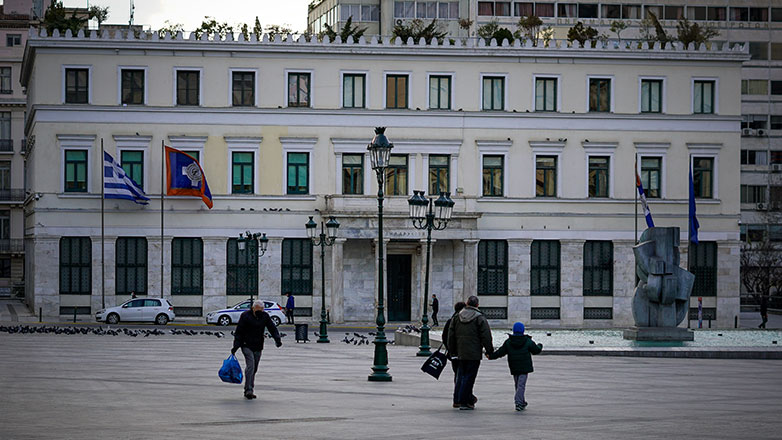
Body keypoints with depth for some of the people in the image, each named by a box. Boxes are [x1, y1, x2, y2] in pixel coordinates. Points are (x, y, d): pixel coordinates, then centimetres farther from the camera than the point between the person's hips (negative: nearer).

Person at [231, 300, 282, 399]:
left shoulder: (265, 316, 4)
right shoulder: (245, 316, -7)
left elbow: (272, 328, 5)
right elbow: (238, 332, -6)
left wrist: (277, 339, -12)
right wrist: (236, 346, -9)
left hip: (258, 347, 5)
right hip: (246, 345, -5)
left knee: (254, 369, 7)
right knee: (250, 365, -18)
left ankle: (250, 390, 15)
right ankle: (248, 390, -21)